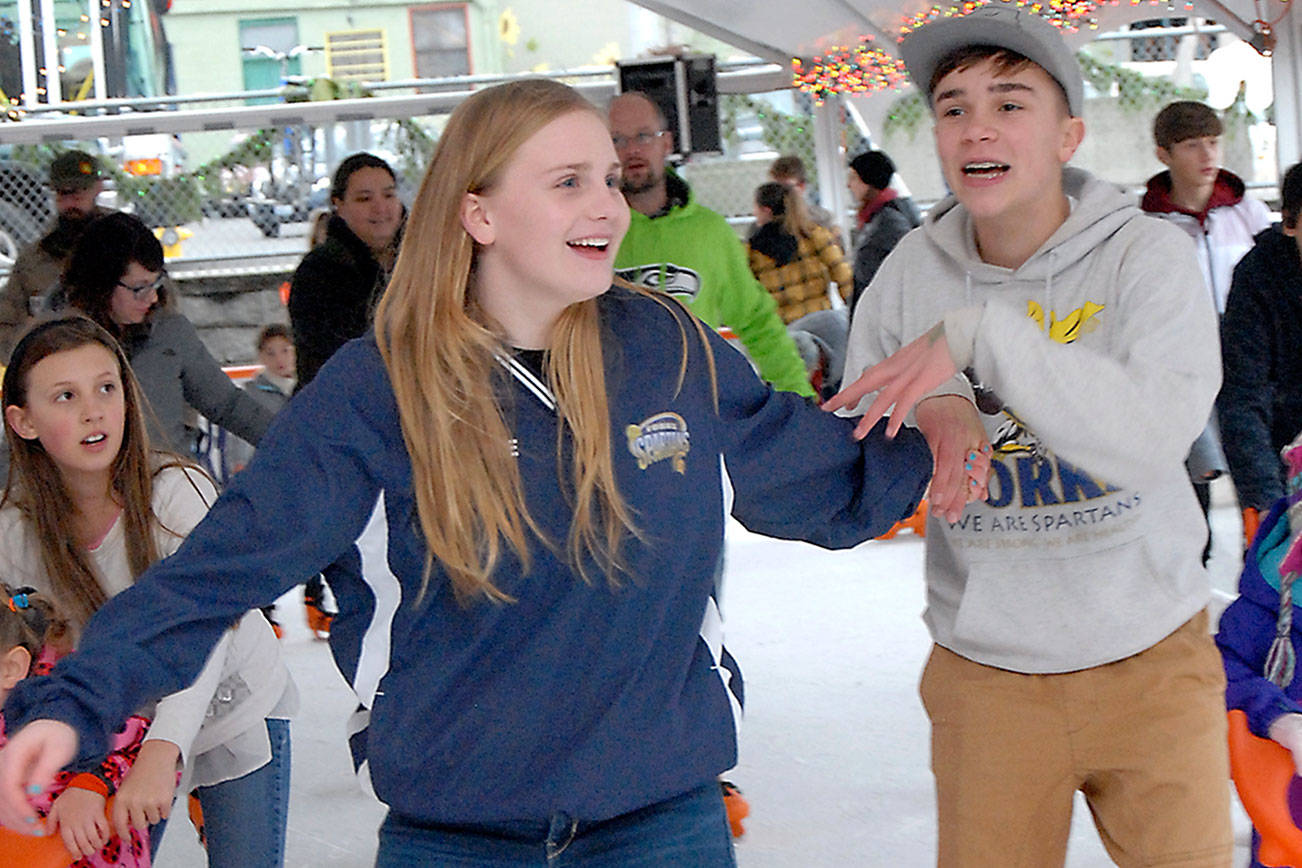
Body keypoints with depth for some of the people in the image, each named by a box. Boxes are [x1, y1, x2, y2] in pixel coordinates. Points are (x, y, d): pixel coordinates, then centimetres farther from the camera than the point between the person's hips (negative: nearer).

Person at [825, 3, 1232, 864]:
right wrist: (931, 404, -18)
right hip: (986, 674, 2)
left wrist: (978, 333, -31)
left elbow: (1153, 439, -27)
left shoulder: (1148, 254, -11)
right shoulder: (913, 270, -1)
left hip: (1152, 663, -2)